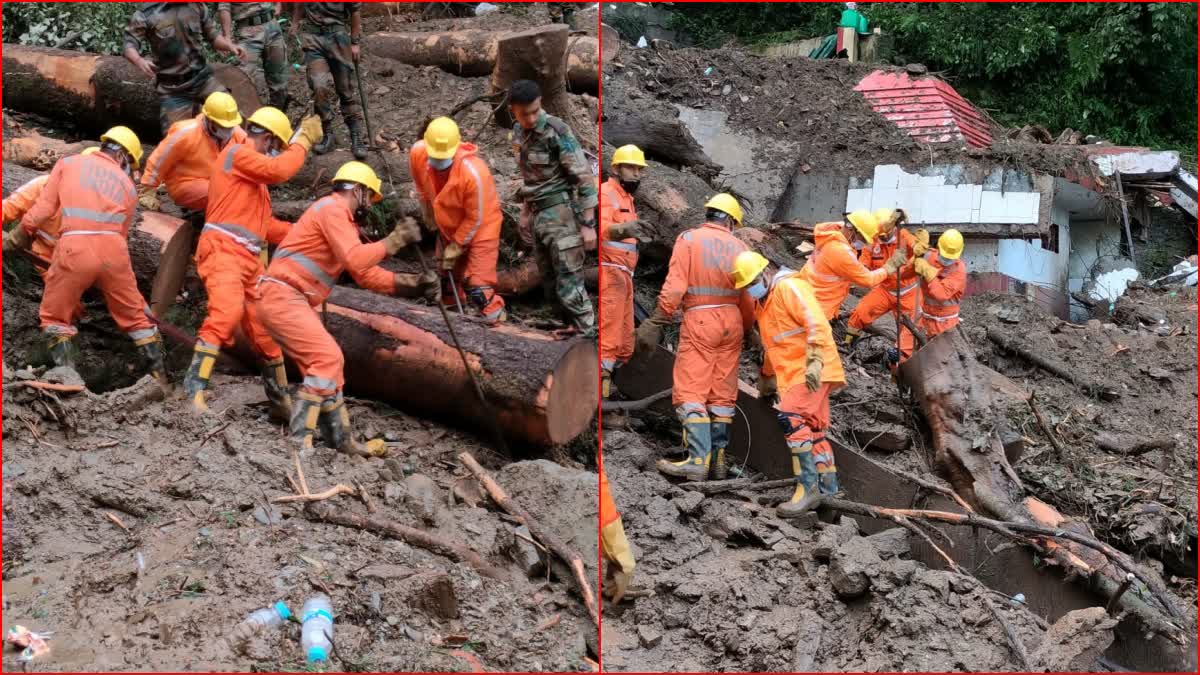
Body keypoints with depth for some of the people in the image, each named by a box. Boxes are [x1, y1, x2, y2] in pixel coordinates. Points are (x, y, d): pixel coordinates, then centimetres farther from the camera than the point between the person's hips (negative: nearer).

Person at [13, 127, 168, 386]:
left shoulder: (68, 163, 16)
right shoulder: (128, 185, 21)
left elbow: (44, 207, 10)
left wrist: (20, 236, 22)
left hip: (75, 248, -2)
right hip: (113, 249, 2)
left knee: (55, 317, 14)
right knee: (135, 316, 18)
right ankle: (159, 376, 16)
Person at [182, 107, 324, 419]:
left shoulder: (253, 171, 29)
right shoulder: (237, 153, -1)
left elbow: (264, 224, 31)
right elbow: (280, 170, -16)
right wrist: (302, 141, -2)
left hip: (250, 259, 10)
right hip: (223, 250, -10)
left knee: (264, 330, 12)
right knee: (227, 311, -30)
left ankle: (280, 402, 23)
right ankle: (195, 391, -34)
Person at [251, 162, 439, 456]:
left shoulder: (342, 219, 23)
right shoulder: (333, 208, -9)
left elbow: (367, 274, 21)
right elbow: (356, 259, -21)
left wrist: (413, 285, 11)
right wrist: (394, 240, -12)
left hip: (289, 301, 11)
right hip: (282, 297, -11)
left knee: (326, 363, 15)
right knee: (328, 358, -17)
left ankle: (343, 441, 22)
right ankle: (299, 441, -20)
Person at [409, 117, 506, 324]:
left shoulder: (473, 172, -38)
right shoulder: (417, 153, -24)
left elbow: (475, 218, -24)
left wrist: (457, 246, -15)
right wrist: (428, 213, 11)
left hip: (480, 226, -6)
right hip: (449, 223, 6)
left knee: (477, 286, -12)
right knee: (447, 273, 24)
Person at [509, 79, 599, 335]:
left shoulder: (556, 130, -15)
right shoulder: (518, 132, 7)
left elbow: (583, 175, -16)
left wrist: (588, 223, -20)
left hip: (561, 212, -8)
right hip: (536, 213, 8)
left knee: (569, 287, -12)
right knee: (547, 280, 12)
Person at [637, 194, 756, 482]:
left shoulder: (688, 239, -1)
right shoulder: (738, 247, 9)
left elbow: (674, 286, -11)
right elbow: (748, 296, 9)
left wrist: (655, 323, -9)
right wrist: (748, 328, 23)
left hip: (699, 320, -5)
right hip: (731, 322, 5)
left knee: (690, 392, -6)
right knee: (723, 393, 9)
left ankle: (698, 460, -16)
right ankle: (718, 460, 11)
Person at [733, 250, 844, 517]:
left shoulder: (790, 287, -11)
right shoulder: (765, 300, 21)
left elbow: (816, 323, -22)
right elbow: (773, 345, 32)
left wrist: (815, 361, -30)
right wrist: (766, 379, 36)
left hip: (811, 372, -10)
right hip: (792, 373, 10)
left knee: (792, 419, -22)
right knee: (812, 429, 11)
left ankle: (807, 487, -22)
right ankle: (828, 488, 17)